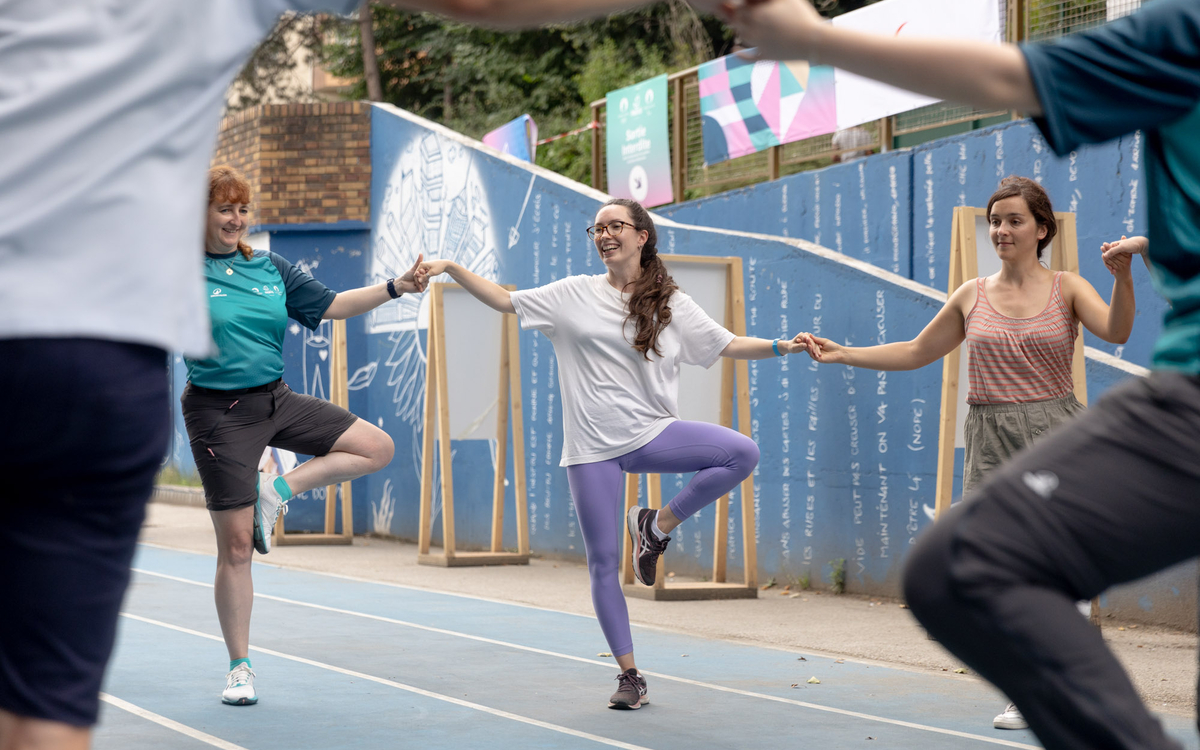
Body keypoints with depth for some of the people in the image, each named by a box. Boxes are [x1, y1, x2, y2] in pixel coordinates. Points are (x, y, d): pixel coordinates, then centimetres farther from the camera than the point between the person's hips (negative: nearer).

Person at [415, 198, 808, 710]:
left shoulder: (671, 305, 6)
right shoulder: (575, 295, 6)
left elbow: (728, 345, 8)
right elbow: (505, 301, 9)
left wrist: (783, 347, -6)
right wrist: (451, 268, 0)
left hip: (652, 433, 1)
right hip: (593, 446, -1)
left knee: (742, 453, -23)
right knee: (603, 564, -3)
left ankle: (656, 526, -5)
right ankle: (630, 677, 9)